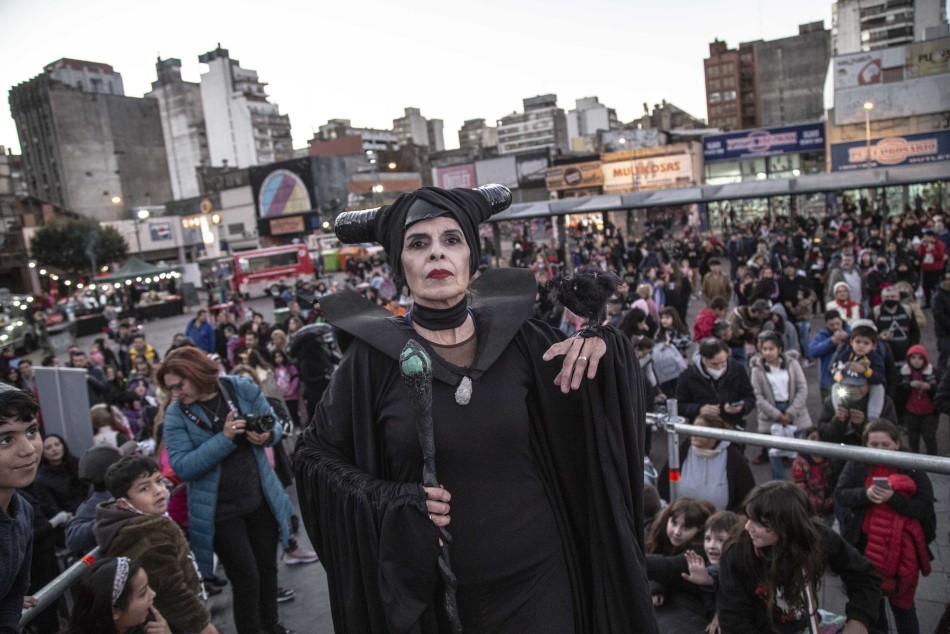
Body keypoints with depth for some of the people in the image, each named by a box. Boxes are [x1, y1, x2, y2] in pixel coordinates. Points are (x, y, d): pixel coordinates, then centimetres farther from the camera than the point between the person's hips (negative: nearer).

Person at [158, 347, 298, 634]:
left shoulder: (241, 388, -7)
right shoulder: (176, 415, -12)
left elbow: (274, 423, 3)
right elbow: (182, 467, -19)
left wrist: (267, 436, -20)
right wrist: (224, 438, -28)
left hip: (260, 499, 3)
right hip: (220, 510, -3)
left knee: (267, 567, 18)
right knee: (245, 578, 1)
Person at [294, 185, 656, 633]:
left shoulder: (516, 336, -9)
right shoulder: (374, 357, -13)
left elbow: (590, 400, 4)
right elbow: (314, 453, -1)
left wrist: (600, 344, -16)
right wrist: (394, 500, -16)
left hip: (537, 573, 2)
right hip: (429, 583, -1)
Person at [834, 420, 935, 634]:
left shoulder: (912, 468, -9)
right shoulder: (857, 465, -3)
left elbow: (925, 508, -14)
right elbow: (840, 494, -9)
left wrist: (893, 498, -29)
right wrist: (865, 494, -27)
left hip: (902, 549, -3)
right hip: (865, 546, 3)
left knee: (902, 603, 11)